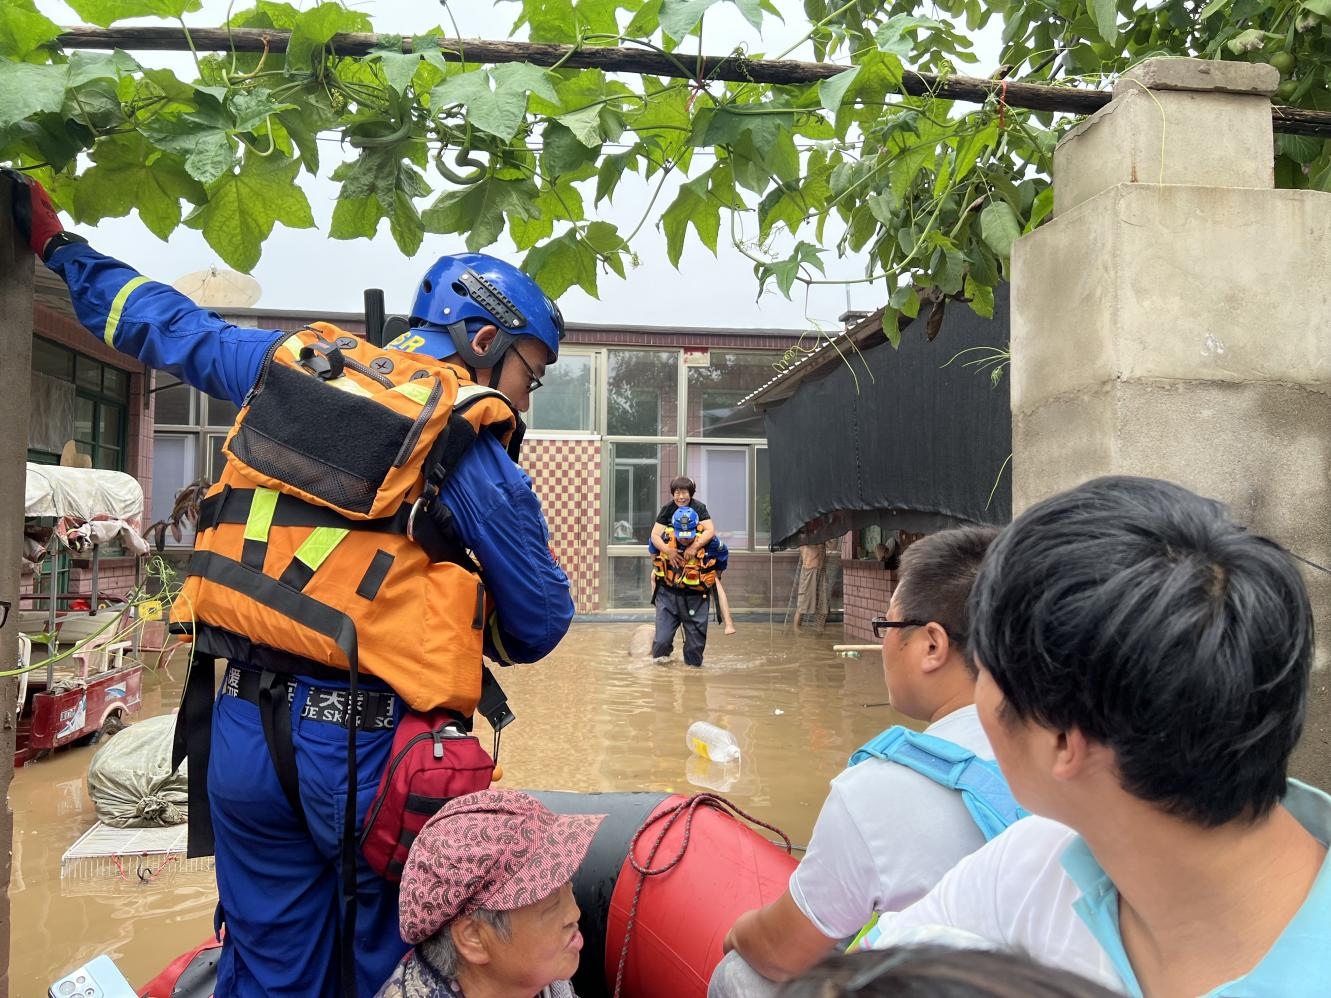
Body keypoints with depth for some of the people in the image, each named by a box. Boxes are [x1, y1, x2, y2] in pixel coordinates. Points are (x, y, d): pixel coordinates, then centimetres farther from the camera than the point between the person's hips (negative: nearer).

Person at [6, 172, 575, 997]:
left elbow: (169, 324, 24)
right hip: (369, 742, -5)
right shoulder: (472, 447, -8)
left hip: (241, 724, 6)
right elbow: (540, 626, -2)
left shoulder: (292, 361, 7)